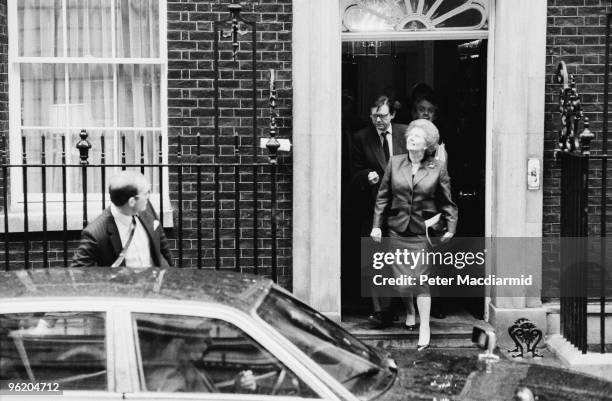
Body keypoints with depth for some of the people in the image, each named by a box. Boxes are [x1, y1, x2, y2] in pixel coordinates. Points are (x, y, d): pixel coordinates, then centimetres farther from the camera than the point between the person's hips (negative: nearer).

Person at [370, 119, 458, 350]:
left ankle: (424, 328, 0)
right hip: (397, 229, 3)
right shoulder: (395, 163, 4)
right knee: (401, 278, 8)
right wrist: (377, 225, 4)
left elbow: (447, 202, 4)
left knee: (420, 278, -8)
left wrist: (451, 228, -5)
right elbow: (383, 197, 8)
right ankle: (409, 312, 37)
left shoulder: (438, 168, -1)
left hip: (423, 232, -2)